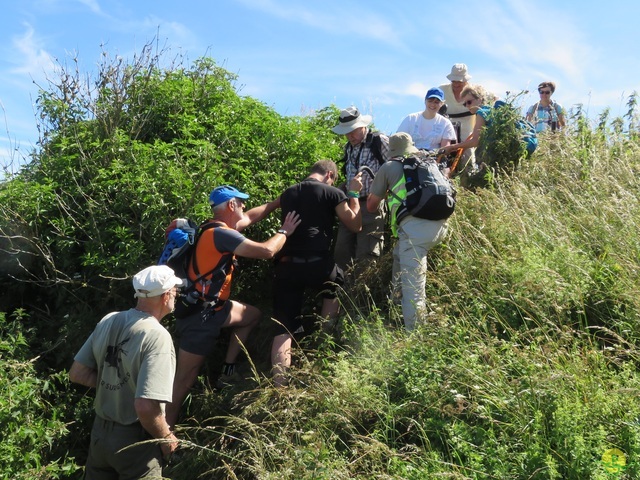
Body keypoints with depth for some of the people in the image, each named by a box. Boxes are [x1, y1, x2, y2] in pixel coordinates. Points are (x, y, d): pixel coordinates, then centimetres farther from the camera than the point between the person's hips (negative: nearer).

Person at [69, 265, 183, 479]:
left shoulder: (108, 321, -3)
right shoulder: (157, 336, -24)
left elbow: (77, 374, 3)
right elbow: (145, 407, -30)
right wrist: (166, 438, -14)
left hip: (99, 432, 7)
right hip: (135, 440, -6)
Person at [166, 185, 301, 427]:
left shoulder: (220, 228, 7)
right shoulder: (221, 234, -21)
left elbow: (251, 216, 23)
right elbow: (267, 251, -22)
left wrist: (281, 202, 24)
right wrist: (285, 231, -4)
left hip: (213, 308, 10)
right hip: (198, 316, -10)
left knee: (253, 315, 24)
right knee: (184, 380, -4)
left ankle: (228, 370, 22)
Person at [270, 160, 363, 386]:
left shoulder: (287, 194, 18)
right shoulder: (332, 193, 3)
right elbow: (355, 225, 13)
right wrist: (353, 193, 21)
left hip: (286, 266, 3)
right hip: (317, 263, -3)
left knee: (283, 327, 4)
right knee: (336, 283, 32)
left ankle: (278, 384, -5)